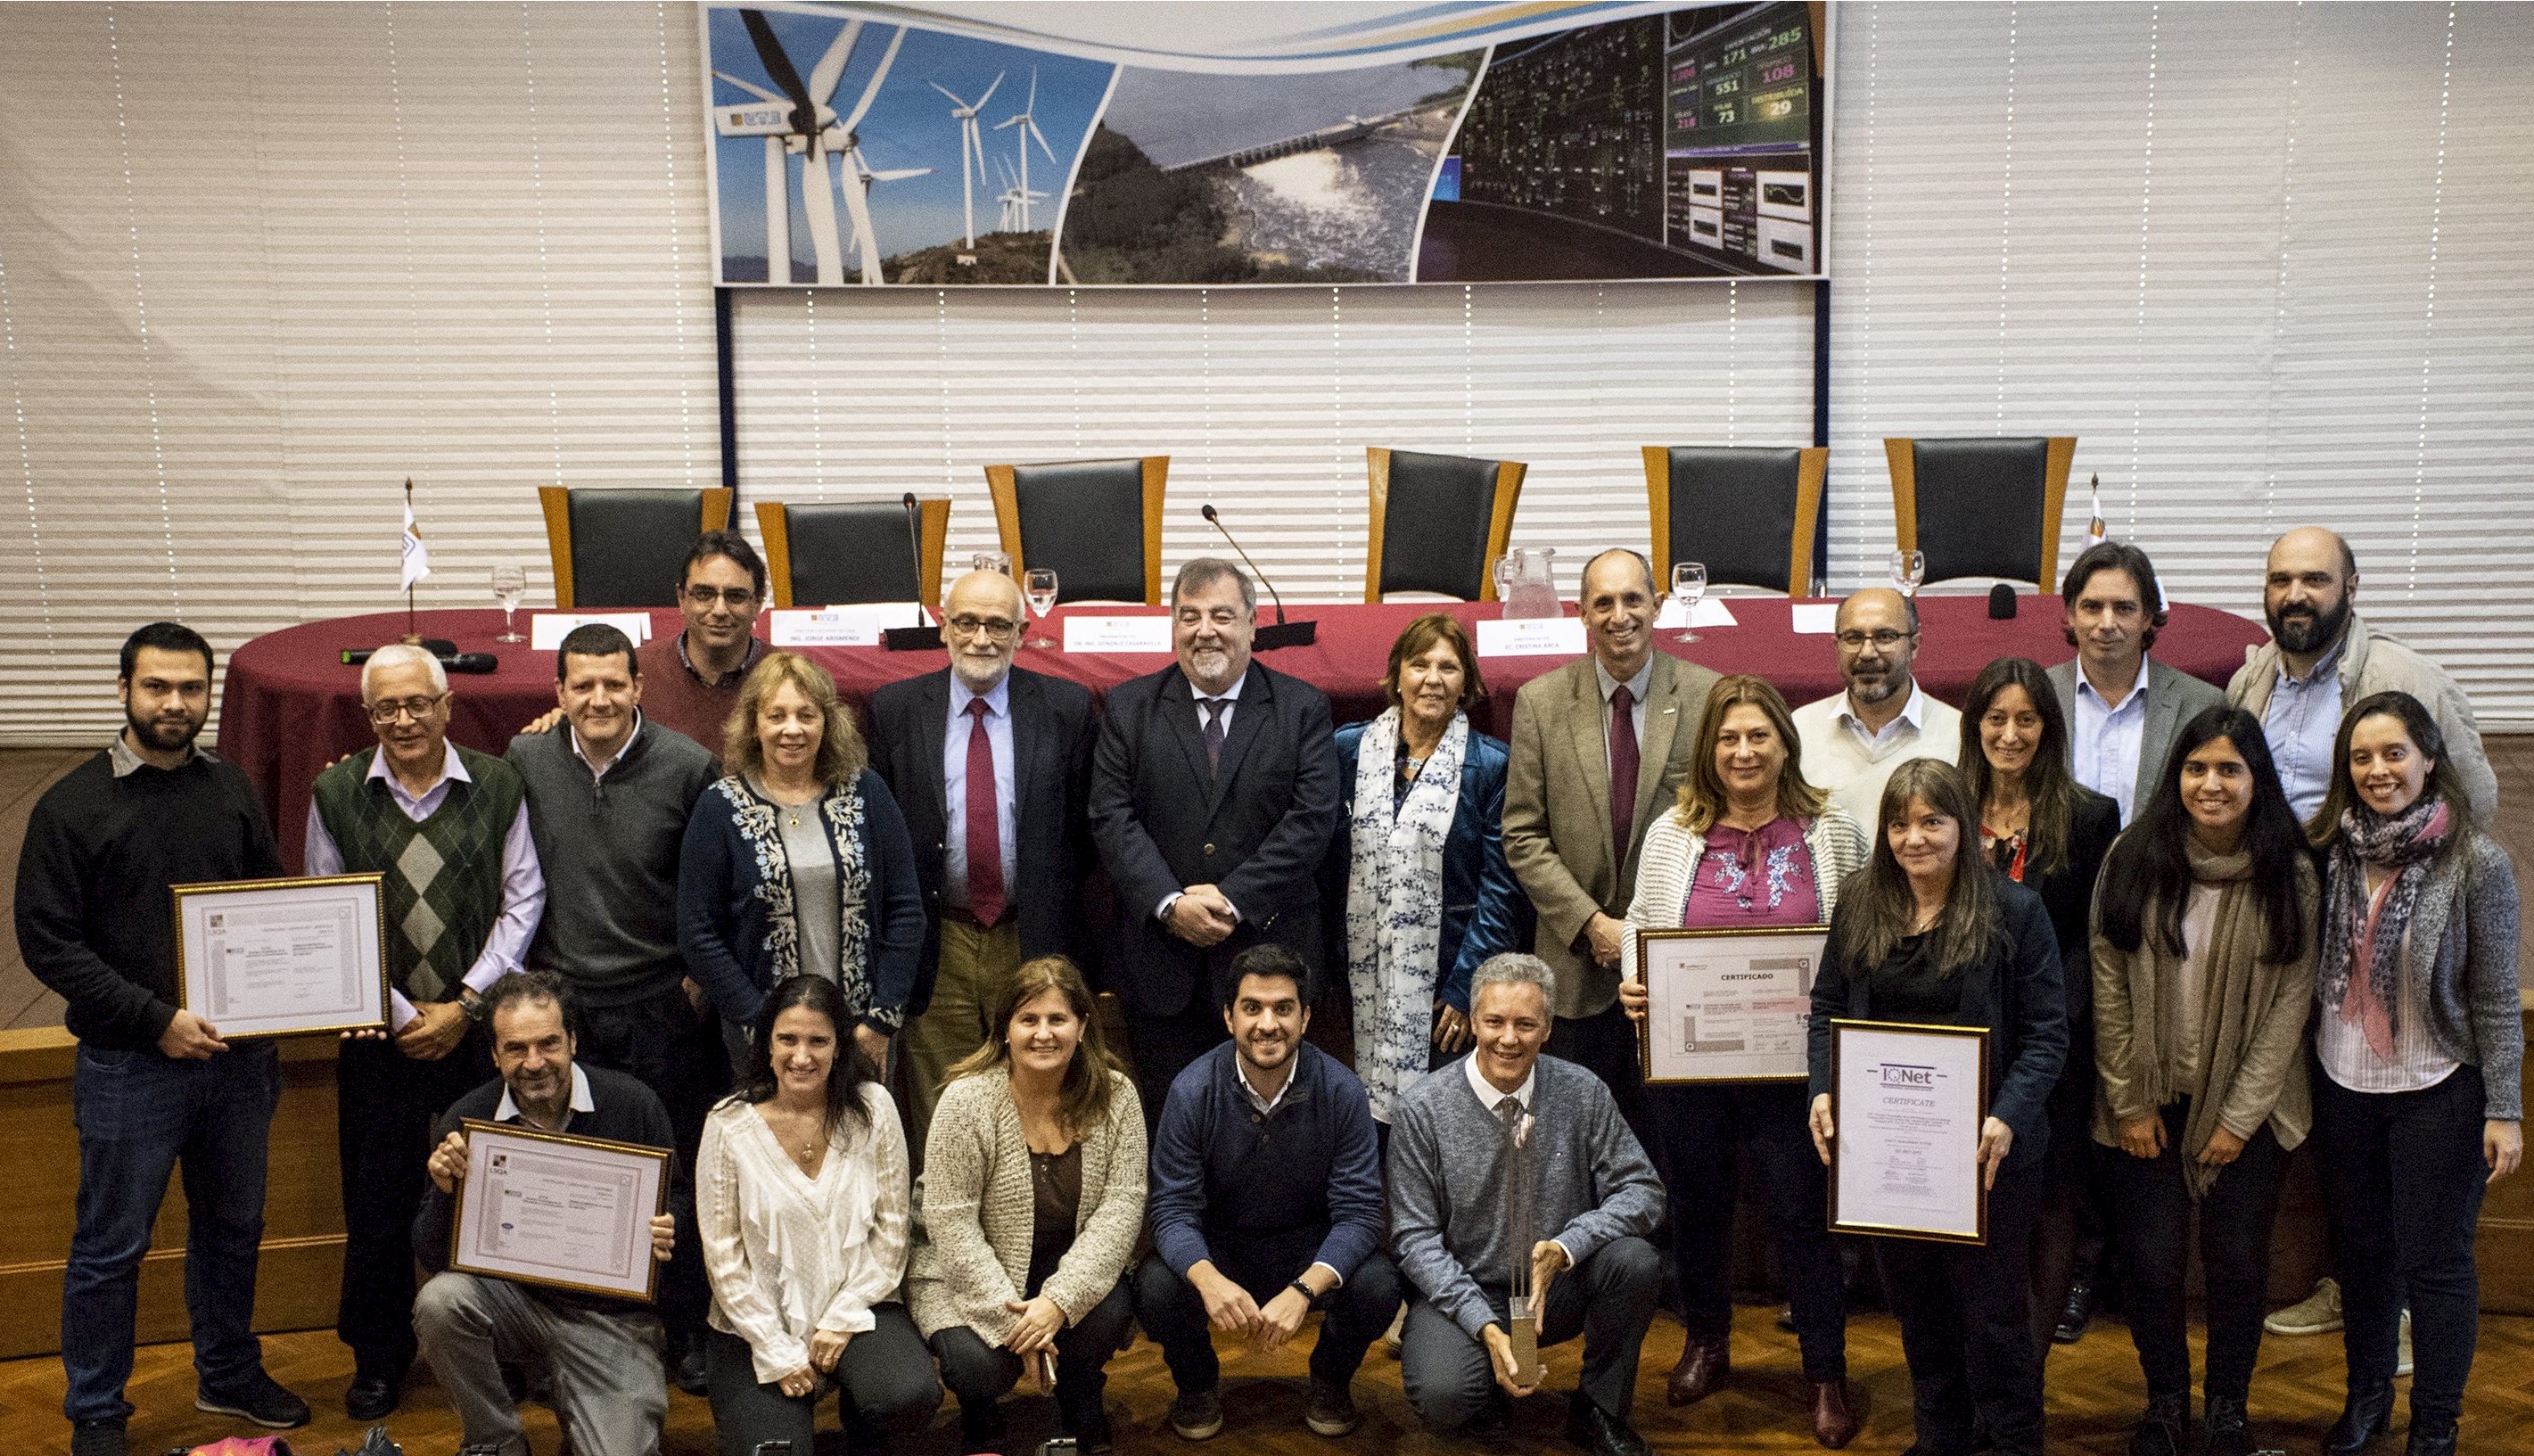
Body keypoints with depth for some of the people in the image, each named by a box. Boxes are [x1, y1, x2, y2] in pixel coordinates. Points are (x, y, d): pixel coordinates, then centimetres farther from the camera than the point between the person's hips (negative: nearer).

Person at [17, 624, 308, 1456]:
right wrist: (157, 1019, -18)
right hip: (129, 1066, -4)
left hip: (236, 1054, 4)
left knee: (233, 1228, 17)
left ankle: (229, 1375, 36)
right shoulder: (72, 808, -8)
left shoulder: (232, 792, 5)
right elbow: (47, 943, -10)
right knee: (111, 1247, 7)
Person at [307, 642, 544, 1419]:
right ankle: (379, 1358, 27)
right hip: (379, 1030, 1)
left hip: (480, 1026, -1)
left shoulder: (499, 786, -2)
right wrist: (398, 1014, -3)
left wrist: (466, 1003, -7)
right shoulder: (336, 794, 1)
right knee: (378, 1200, 9)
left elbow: (523, 902, -1)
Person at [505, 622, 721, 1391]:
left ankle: (688, 1333, 22)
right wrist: (527, 973, 8)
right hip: (564, 1007, 2)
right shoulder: (525, 762, -1)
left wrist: (703, 975, 0)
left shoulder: (687, 766, -8)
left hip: (665, 1009, -2)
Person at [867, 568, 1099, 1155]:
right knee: (938, 1116, 7)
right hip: (937, 950, 0)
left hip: (1034, 942, 0)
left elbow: (1086, 824, 4)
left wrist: (1059, 920, 1)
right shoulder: (894, 710, 2)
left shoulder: (1067, 708, 0)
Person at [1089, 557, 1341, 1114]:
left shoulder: (1302, 708, 2)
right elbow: (1112, 817, -2)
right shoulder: (1129, 708, 6)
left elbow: (1312, 818, -7)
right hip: (1161, 958, 1)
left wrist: (1235, 899, -14)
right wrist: (1170, 904, -14)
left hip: (1270, 955, -1)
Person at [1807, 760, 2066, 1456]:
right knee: (1914, 1297, 17)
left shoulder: (2014, 912, -8)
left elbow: (2046, 1033, -9)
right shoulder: (1859, 908, 3)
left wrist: (2008, 1119, -22)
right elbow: (1827, 1009, 8)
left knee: (1992, 1307, 7)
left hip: (1981, 1148, -4)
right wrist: (1824, 1091, -8)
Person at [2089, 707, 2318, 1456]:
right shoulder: (2132, 860, -8)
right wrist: (2129, 1101, -6)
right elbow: (2109, 987, -5)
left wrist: (2240, 1116, -8)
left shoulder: (2290, 875, -7)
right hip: (2152, 1099, 0)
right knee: (2152, 1259, 3)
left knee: (2238, 1260, 7)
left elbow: (2290, 1002, -6)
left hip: (2251, 1105, 0)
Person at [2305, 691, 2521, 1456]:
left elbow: (2496, 997, -9)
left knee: (2435, 1258, 5)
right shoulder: (2332, 849, -3)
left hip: (2438, 1090, -4)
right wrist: (2307, 1081, 6)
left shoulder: (2475, 860, -13)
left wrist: (2505, 1110, -9)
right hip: (2344, 1084, 4)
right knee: (2362, 1247, 17)